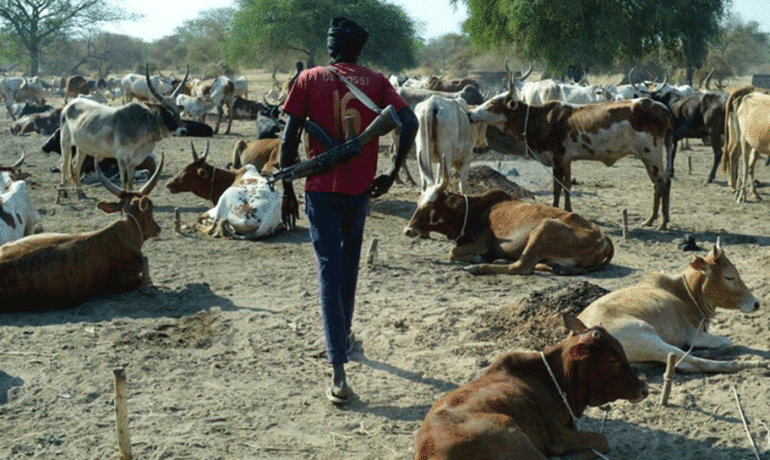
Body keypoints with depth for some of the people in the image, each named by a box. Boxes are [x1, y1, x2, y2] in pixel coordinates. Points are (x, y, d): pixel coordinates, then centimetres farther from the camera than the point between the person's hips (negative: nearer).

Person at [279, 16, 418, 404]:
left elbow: (289, 138, -4)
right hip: (360, 189, 2)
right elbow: (409, 123, -8)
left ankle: (339, 374, -13)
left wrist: (287, 191, 3)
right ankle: (343, 336, 40)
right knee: (349, 263, 24)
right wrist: (392, 173, -1)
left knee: (329, 271, -4)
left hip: (321, 189, -2)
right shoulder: (375, 81, 4)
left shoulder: (310, 79, 0)